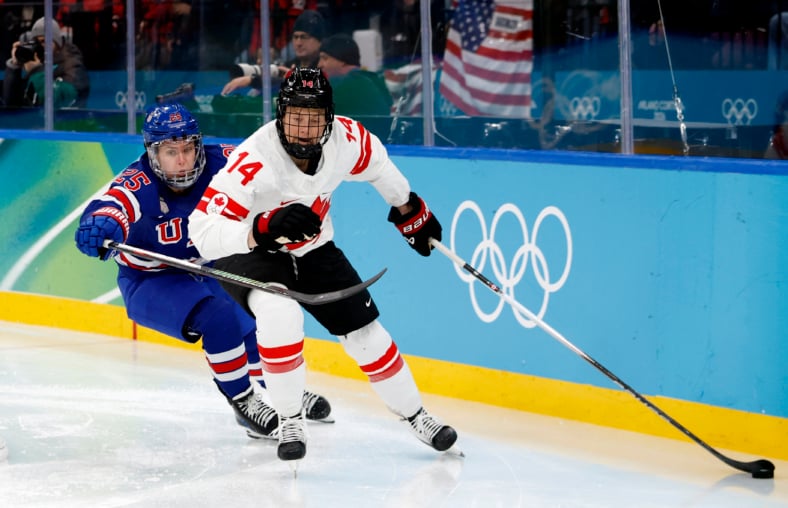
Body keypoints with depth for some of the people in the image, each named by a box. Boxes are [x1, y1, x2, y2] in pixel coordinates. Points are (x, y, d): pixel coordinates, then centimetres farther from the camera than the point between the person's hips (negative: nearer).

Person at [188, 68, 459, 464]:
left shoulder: (345, 138, -21)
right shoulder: (252, 162, -36)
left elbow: (374, 162, 5)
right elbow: (203, 231, -43)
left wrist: (408, 209, 17)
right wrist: (265, 227, -57)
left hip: (312, 250, 5)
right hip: (248, 253, -5)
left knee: (364, 331, 4)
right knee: (280, 313, -33)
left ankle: (416, 416, 27)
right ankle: (289, 422, -15)